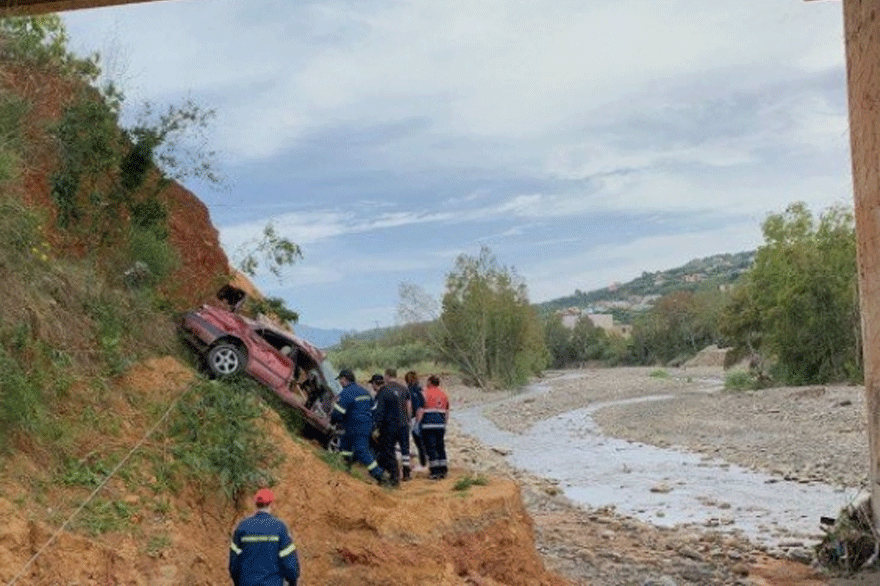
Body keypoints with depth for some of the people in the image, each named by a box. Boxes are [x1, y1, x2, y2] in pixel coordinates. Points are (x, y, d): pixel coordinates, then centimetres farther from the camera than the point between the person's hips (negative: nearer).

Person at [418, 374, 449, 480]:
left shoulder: (426, 393, -5)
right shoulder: (444, 394, 13)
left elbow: (420, 410, -9)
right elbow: (447, 411, 17)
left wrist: (417, 422, -3)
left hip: (428, 423, -5)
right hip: (441, 423, 5)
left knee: (430, 447, -2)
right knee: (440, 446, 13)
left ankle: (435, 472, -4)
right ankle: (443, 471, 14)